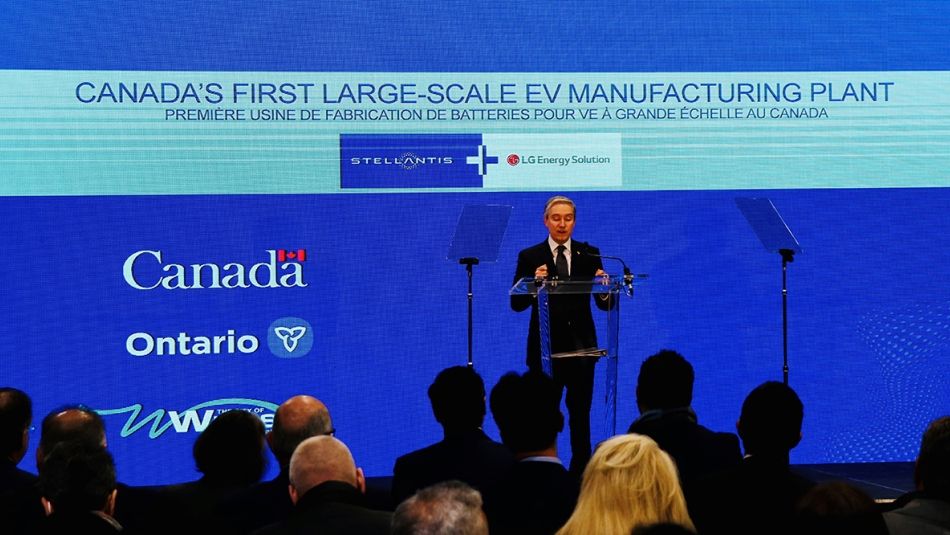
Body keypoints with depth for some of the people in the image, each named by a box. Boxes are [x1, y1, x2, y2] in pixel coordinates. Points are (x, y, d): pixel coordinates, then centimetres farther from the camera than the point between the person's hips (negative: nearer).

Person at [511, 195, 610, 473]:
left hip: (581, 347, 2)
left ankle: (581, 472, 14)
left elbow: (605, 305, 0)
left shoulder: (589, 255, 5)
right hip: (545, 347, -2)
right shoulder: (530, 257, 1)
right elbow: (516, 304, -7)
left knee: (581, 414, 7)